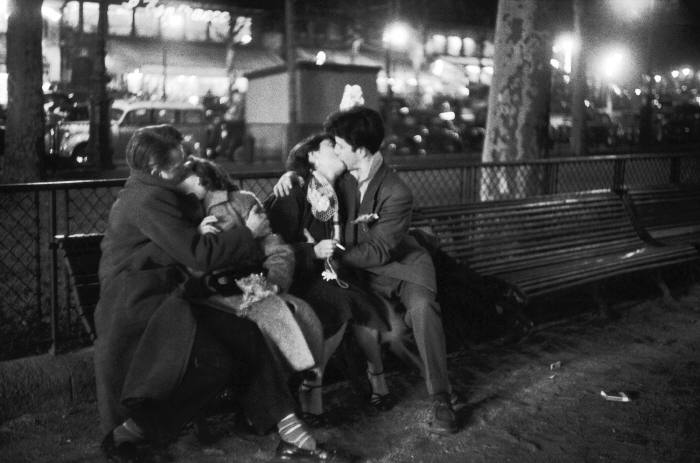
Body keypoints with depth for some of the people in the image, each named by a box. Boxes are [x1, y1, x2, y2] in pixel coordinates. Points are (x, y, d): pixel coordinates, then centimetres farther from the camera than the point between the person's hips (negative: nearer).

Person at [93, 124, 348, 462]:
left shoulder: (150, 193, 16)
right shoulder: (147, 199, -16)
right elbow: (198, 254, -19)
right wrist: (248, 232, -8)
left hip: (158, 297, 9)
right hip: (137, 305, -9)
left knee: (244, 334, -6)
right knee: (218, 360, -22)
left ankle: (290, 433, -7)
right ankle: (128, 435, -10)